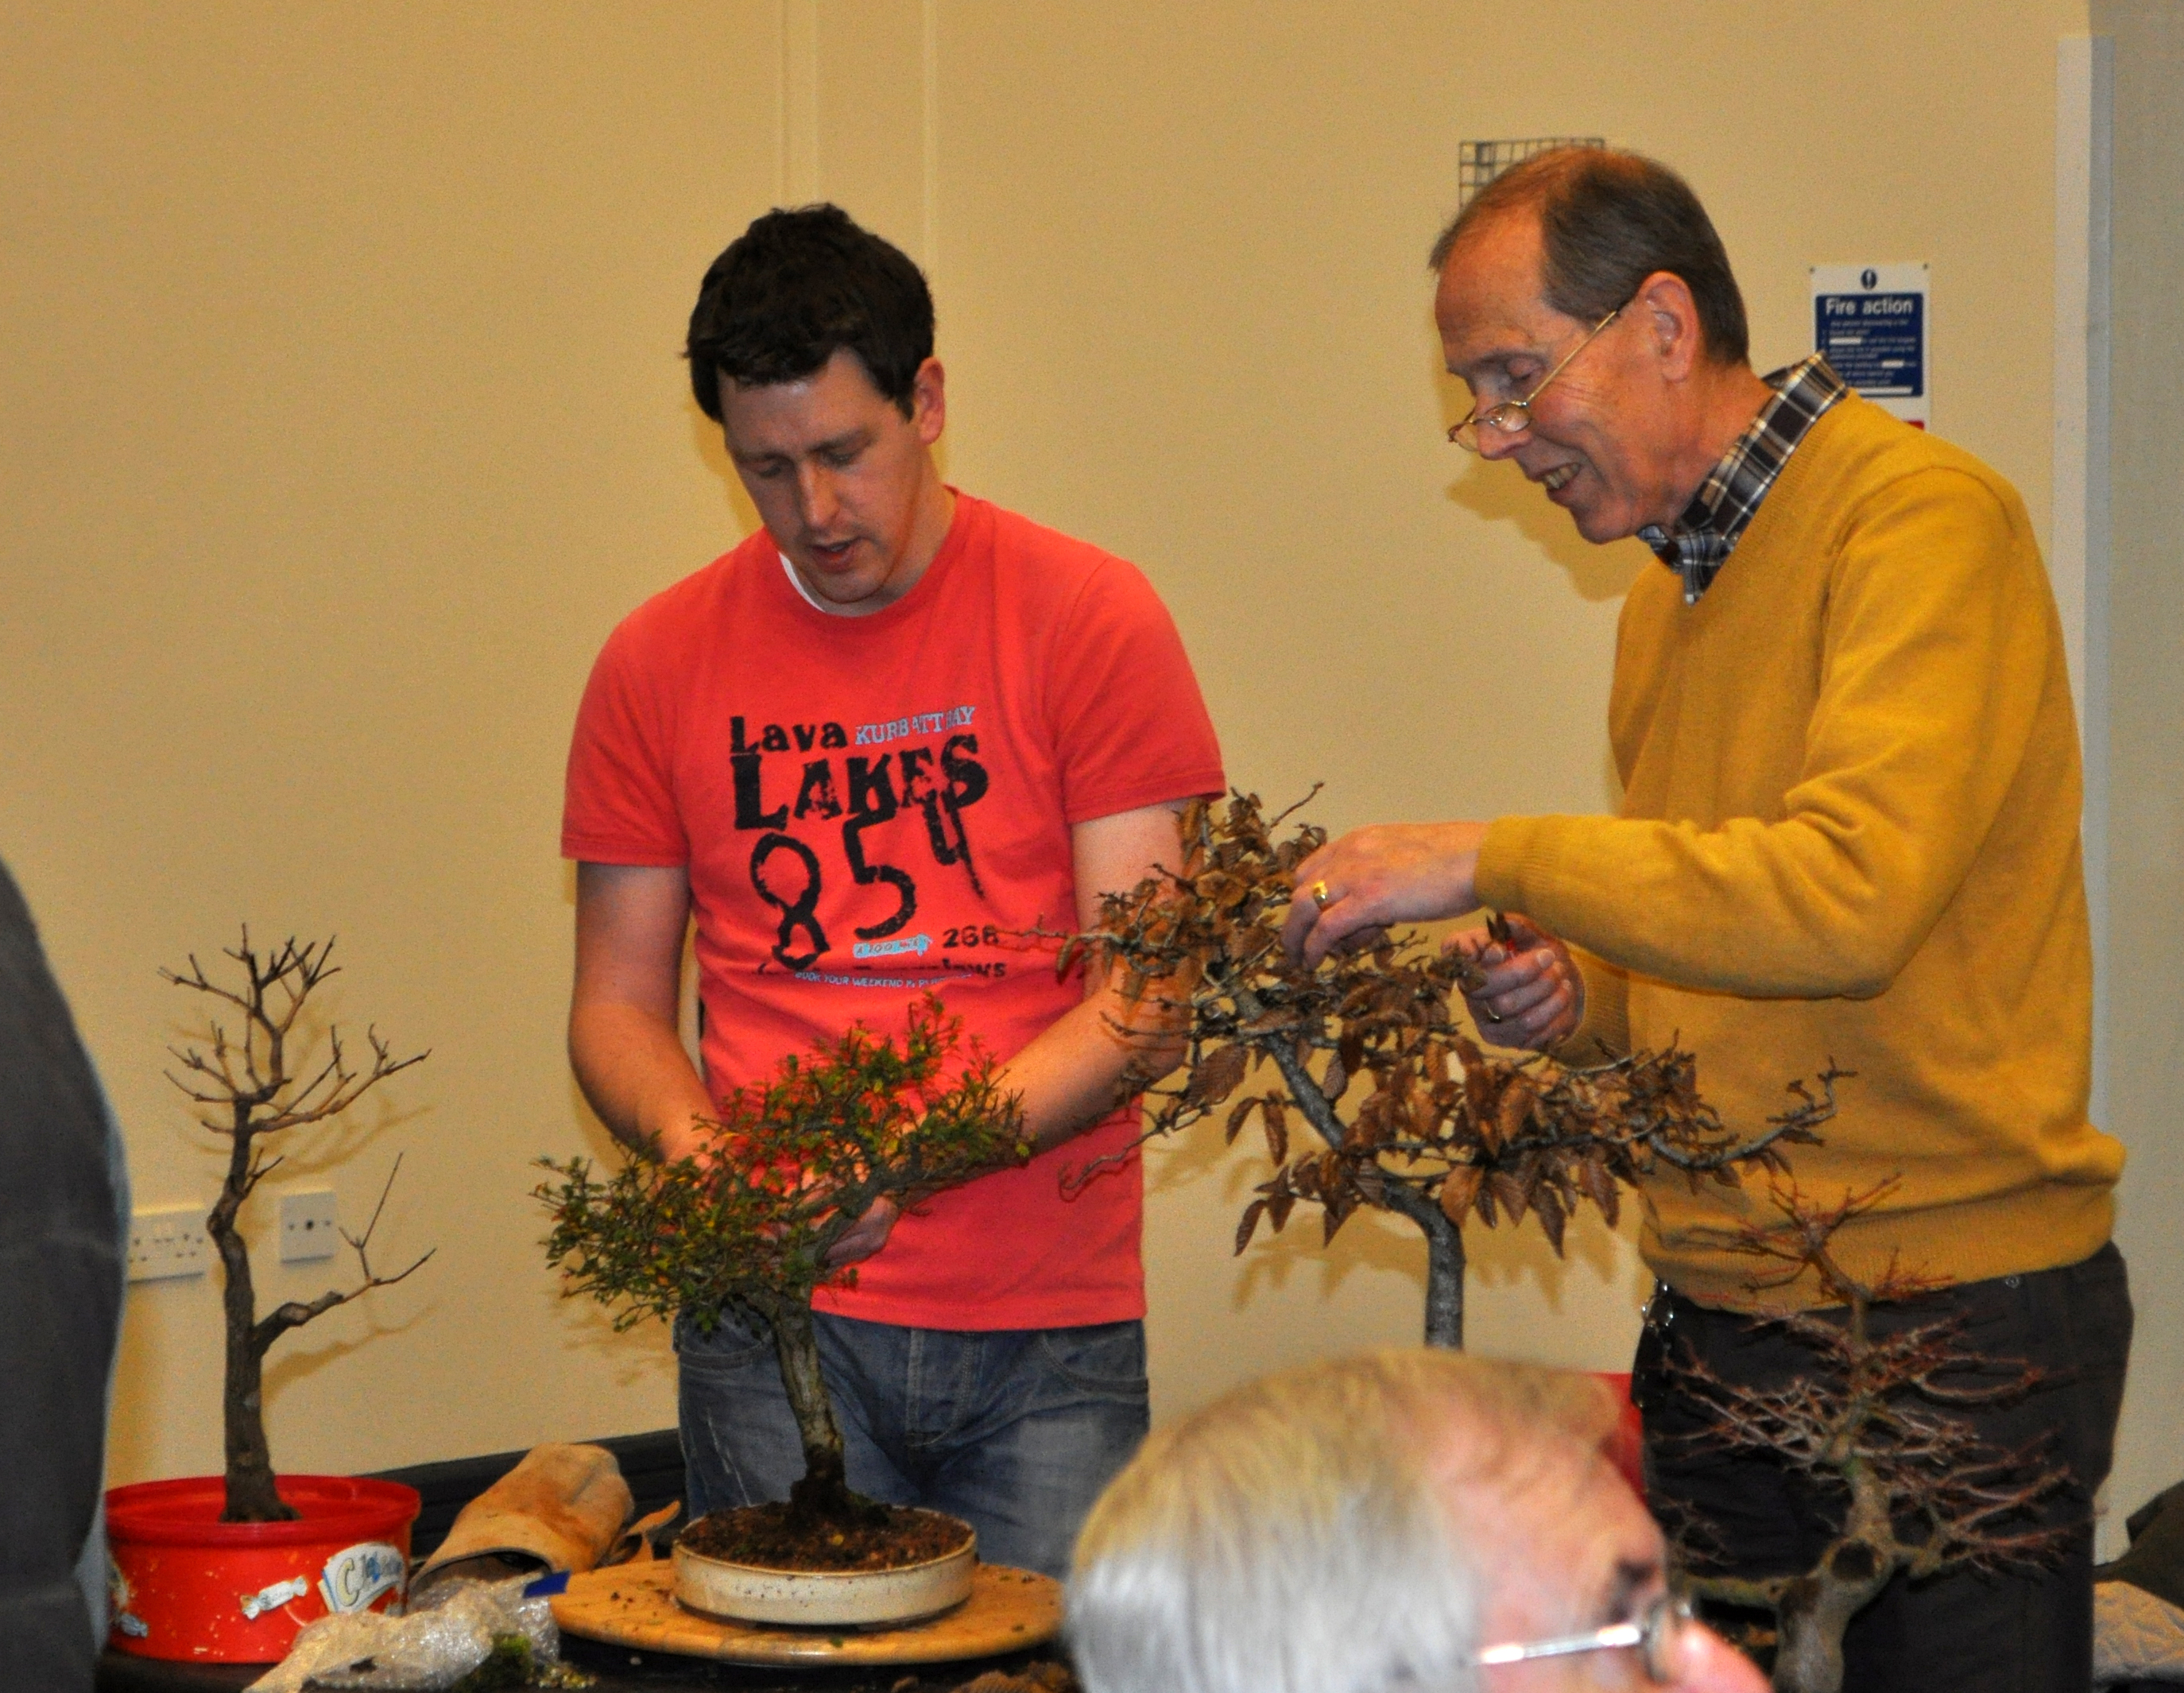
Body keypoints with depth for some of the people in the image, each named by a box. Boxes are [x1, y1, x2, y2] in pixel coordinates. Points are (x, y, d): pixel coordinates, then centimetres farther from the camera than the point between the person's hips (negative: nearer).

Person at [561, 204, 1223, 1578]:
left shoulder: (1090, 618, 0)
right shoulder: (662, 663, 7)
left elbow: (1143, 998, -5)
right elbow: (618, 1009, 11)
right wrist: (690, 1141, -11)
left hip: (1051, 1323, -1)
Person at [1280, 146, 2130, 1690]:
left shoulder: (1925, 518, -13)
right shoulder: (1669, 600, 15)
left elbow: (1851, 894, -27)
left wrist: (1494, 859, -21)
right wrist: (1583, 998, 3)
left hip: (1957, 1327, -8)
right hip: (1718, 1328, 8)